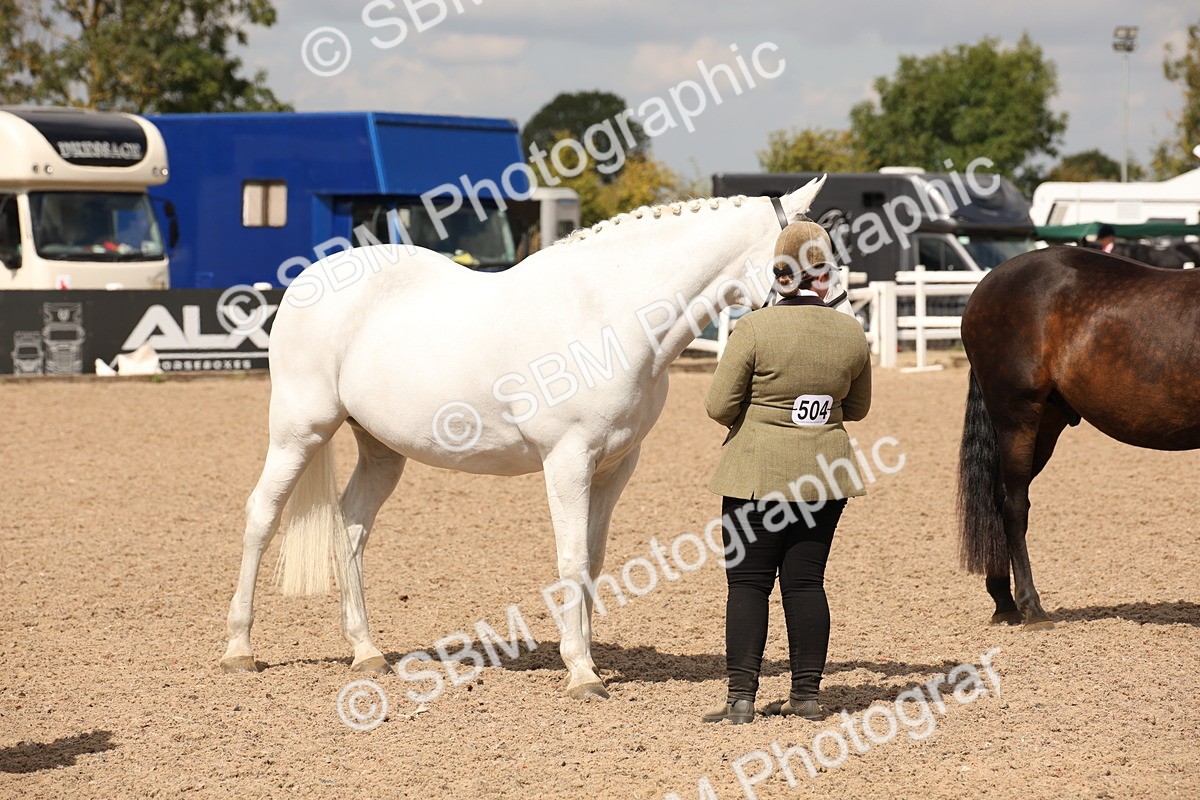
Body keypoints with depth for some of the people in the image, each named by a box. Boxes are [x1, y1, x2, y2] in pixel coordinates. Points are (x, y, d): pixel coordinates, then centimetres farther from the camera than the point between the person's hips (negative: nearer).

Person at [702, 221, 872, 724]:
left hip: (756, 473, -4)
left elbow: (719, 405, -10)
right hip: (825, 473, 4)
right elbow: (857, 408, 12)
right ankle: (807, 693, 11)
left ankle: (741, 696, 1)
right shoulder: (852, 334, -1)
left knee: (748, 583, 2)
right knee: (806, 581, 9)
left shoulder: (754, 329, -14)